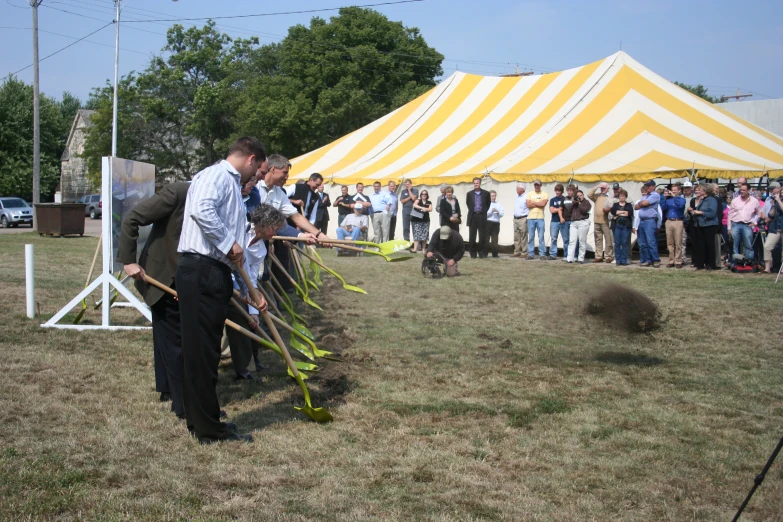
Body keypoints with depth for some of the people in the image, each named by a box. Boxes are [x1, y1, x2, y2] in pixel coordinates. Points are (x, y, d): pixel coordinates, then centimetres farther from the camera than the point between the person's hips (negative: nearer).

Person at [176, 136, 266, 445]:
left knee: (205, 352, 15)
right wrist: (230, 243, -15)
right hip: (201, 272, -10)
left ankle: (199, 420, 24)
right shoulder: (217, 175, -5)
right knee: (202, 352, -3)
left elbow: (240, 250, 27)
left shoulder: (233, 187, 25)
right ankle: (209, 429, 3)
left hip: (216, 275, 10)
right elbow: (201, 210, -27)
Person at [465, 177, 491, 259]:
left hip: (482, 217, -1)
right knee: (472, 236, 2)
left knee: (482, 236, 0)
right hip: (472, 217, 1)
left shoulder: (486, 193, 3)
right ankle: (473, 253, 8)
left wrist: (484, 211, 4)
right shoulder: (469, 194, 7)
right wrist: (471, 211, 11)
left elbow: (488, 204, 12)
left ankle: (482, 253, 7)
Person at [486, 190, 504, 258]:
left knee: (495, 239, 3)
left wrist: (497, 211, -10)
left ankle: (495, 254, 6)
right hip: (488, 222, -3)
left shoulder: (499, 205, 15)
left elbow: (502, 214, 9)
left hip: (496, 223, 3)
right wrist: (491, 211, -15)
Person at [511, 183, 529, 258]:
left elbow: (529, 207, -12)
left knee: (523, 237, -6)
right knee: (516, 237, 9)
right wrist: (514, 217, 17)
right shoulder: (517, 197, 15)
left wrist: (527, 218, -14)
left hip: (523, 219, -8)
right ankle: (517, 252, 14)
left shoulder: (526, 197, -10)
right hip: (515, 218, 8)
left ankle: (524, 253, -3)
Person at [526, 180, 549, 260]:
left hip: (540, 218, -2)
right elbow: (528, 205, -2)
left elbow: (543, 204, -11)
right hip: (531, 218, 2)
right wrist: (539, 204, -5)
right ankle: (531, 254, 6)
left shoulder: (544, 194, 5)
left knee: (541, 237, -3)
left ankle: (542, 254, 0)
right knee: (530, 237, 2)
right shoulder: (530, 194, 11)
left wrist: (533, 202, -2)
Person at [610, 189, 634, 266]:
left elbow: (630, 213, -6)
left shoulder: (629, 205, 13)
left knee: (625, 243, -5)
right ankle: (618, 261, 1)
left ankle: (624, 261, -2)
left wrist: (618, 213, -4)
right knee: (617, 243, -3)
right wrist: (624, 212, -6)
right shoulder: (615, 205, 17)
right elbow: (612, 211, -3)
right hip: (616, 225, 1)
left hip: (626, 226, -1)